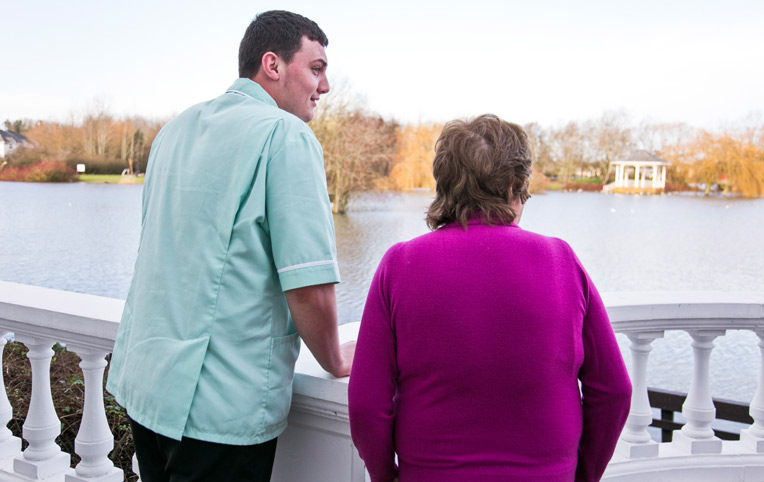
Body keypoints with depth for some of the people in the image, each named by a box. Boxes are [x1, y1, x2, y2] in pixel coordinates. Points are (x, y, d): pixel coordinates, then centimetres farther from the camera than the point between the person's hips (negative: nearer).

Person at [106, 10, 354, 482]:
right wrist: (335, 360, -3)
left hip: (141, 381, 8)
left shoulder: (177, 129, 10)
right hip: (222, 405, -8)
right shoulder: (286, 135, -15)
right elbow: (310, 287, -20)